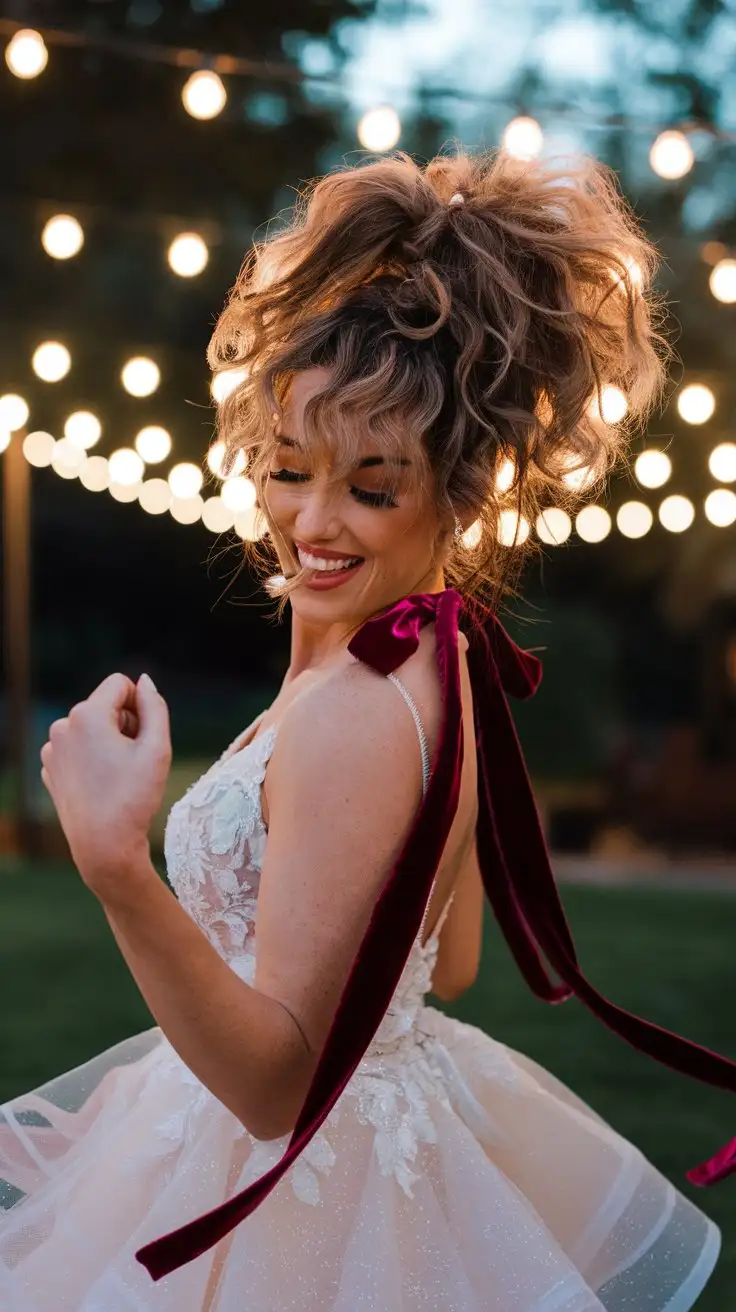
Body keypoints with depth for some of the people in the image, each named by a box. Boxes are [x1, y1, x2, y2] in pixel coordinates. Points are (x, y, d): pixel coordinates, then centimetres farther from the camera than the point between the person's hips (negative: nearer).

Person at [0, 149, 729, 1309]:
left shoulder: (353, 712, -28)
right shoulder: (441, 659, 0)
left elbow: (278, 1079, -30)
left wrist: (115, 864, -43)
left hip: (310, 1175, -9)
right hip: (394, 1115, 9)